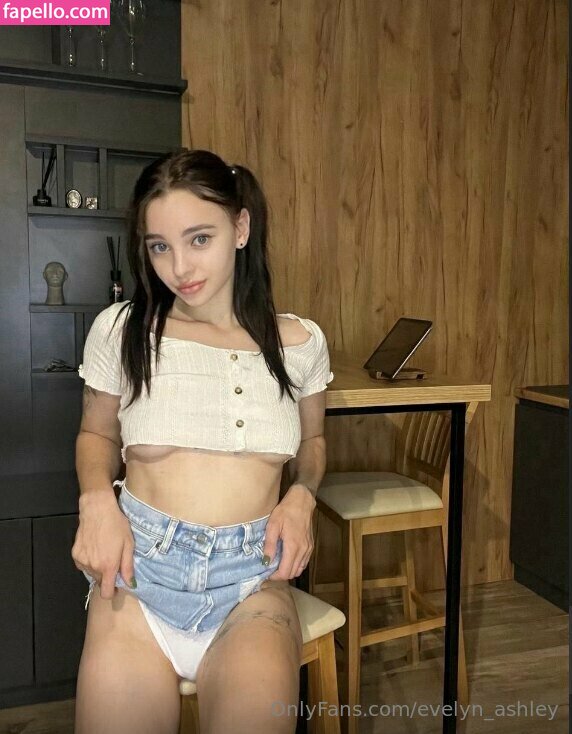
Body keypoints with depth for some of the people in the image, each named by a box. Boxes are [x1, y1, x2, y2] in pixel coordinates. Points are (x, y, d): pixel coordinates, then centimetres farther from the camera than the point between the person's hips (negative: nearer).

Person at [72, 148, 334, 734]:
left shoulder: (300, 342, 2)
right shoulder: (119, 330, -1)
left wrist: (301, 495, -2)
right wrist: (96, 498, -6)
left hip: (250, 575, 0)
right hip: (139, 561, 1)